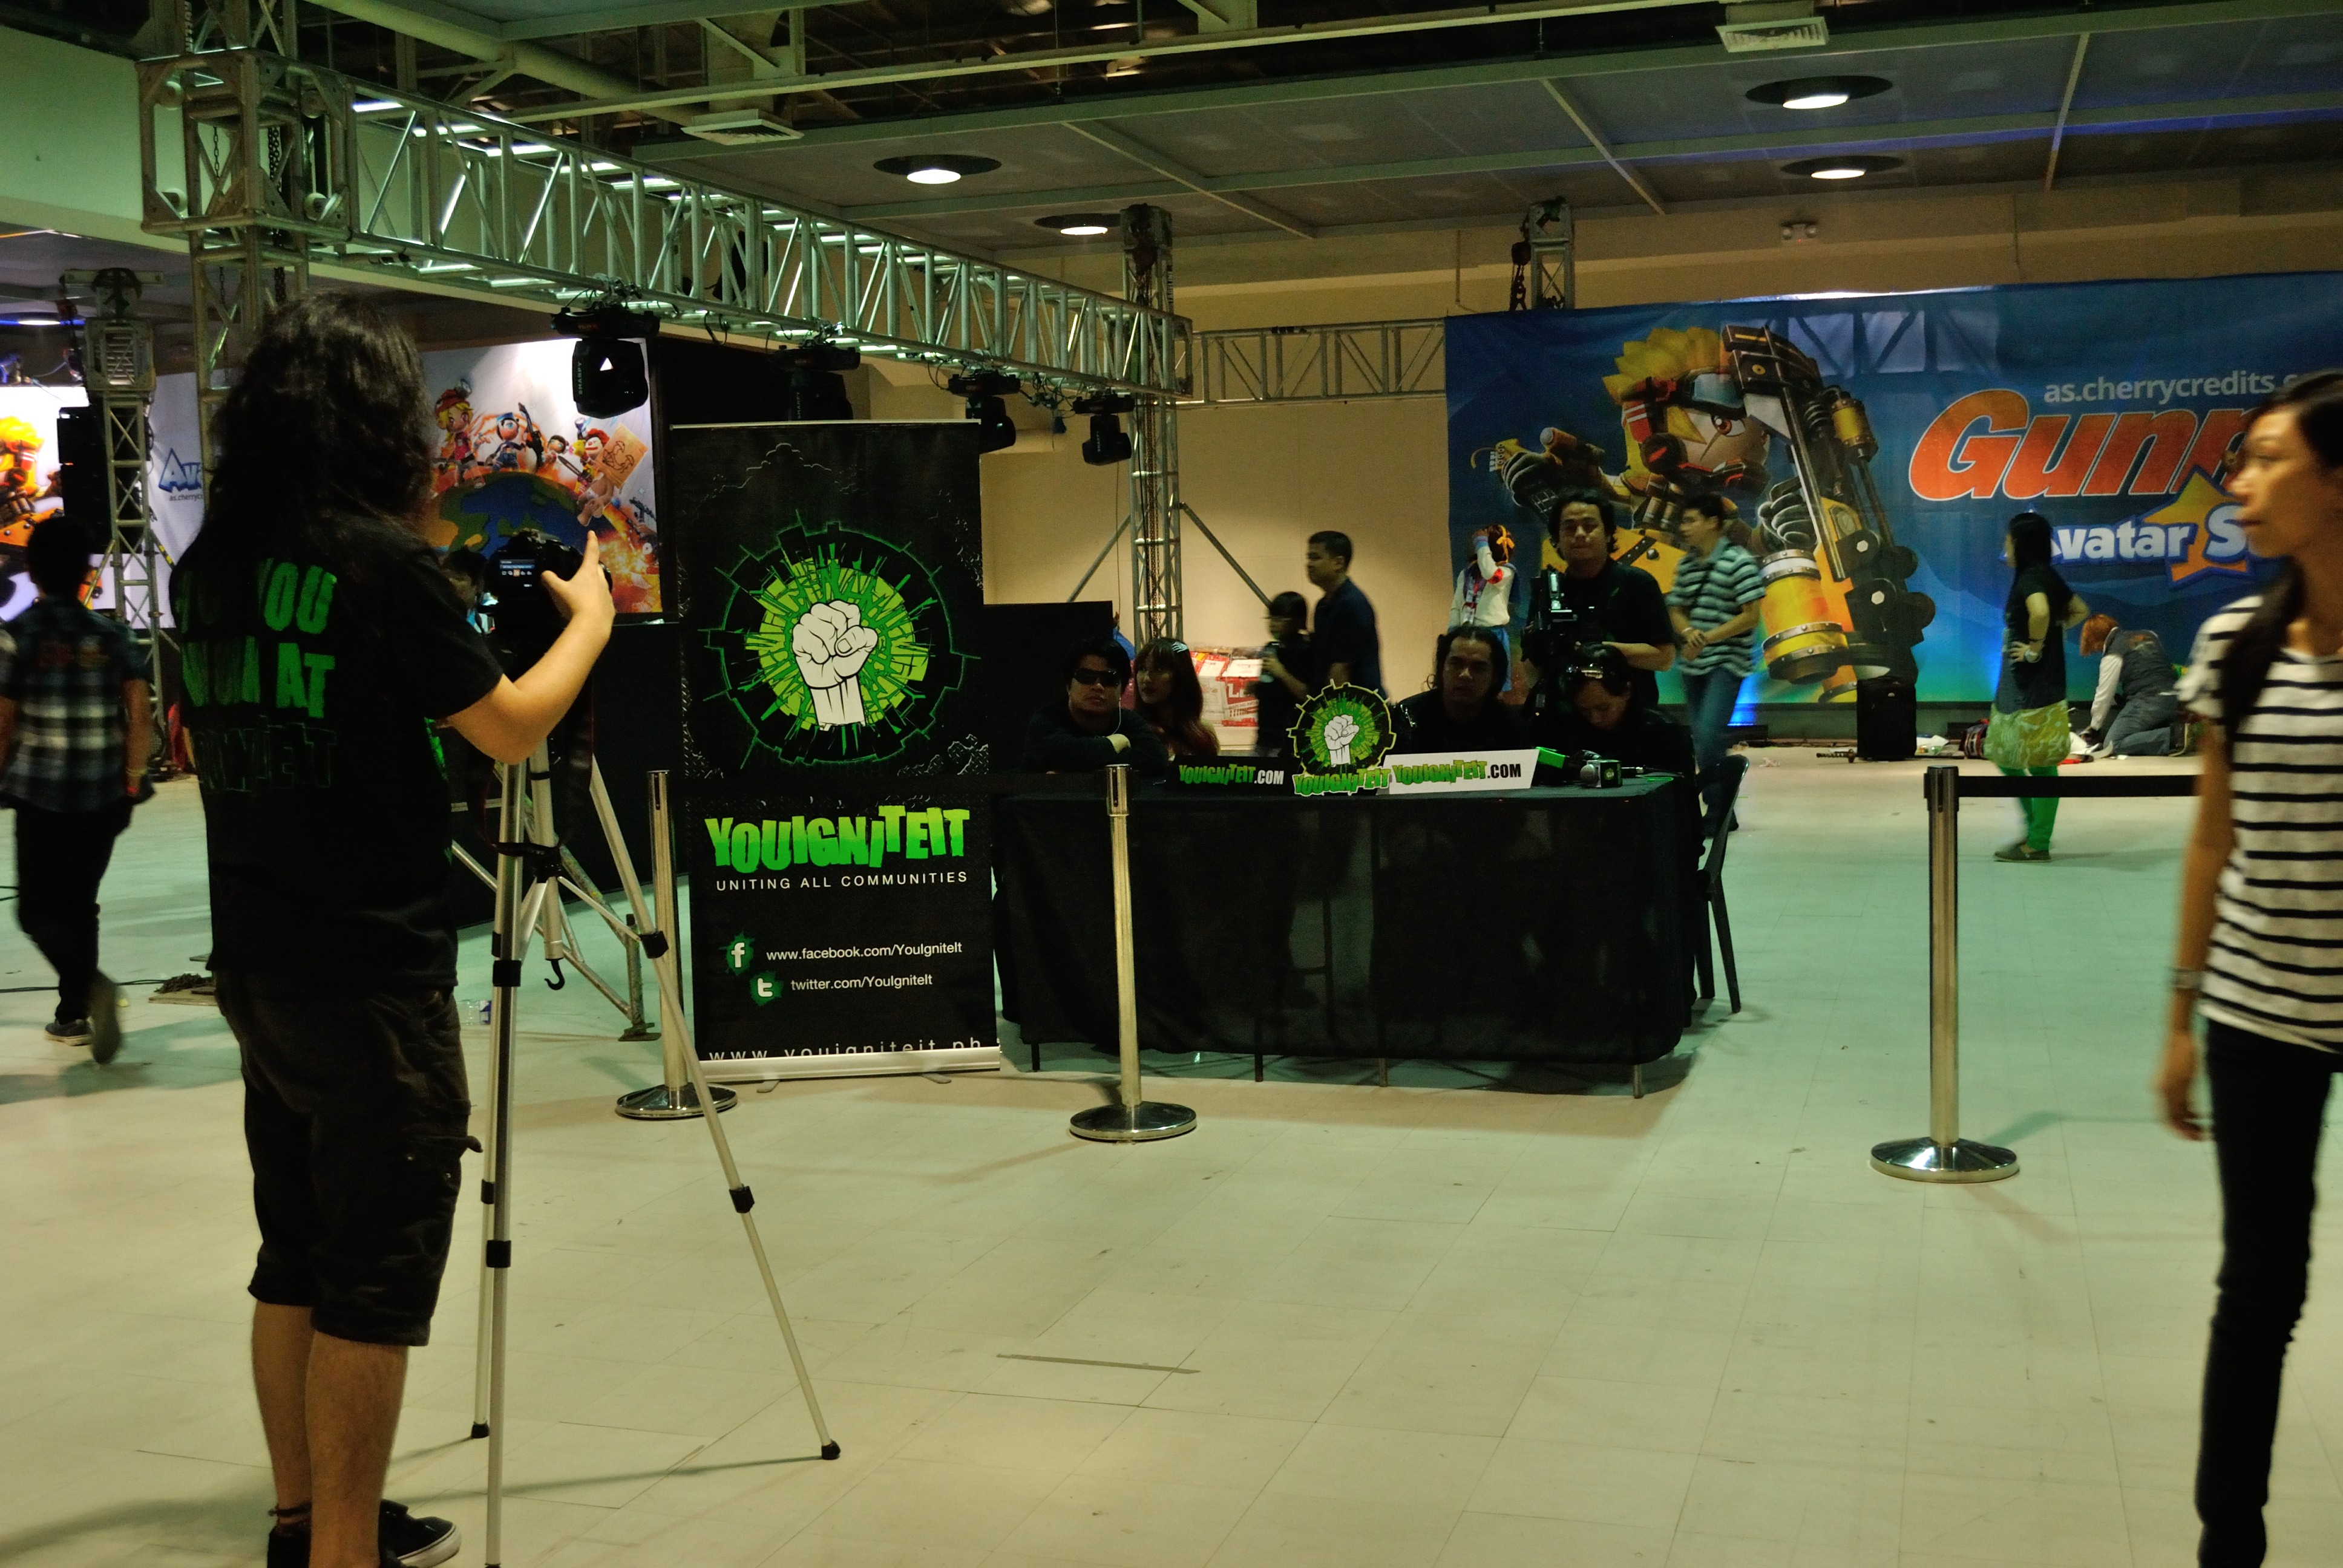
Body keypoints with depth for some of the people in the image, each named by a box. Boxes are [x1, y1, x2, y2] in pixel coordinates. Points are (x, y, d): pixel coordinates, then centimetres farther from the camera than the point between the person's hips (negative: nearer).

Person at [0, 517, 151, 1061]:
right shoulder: (112, 634, 3)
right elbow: (141, 718, -1)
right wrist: (131, 783, 10)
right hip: (103, 797, 3)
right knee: (79, 903, 17)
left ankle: (93, 985, -21)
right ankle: (73, 1015, 20)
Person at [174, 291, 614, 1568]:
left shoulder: (209, 564, 6)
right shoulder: (382, 561, -16)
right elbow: (510, 729, -8)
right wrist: (588, 617, 8)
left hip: (257, 969, 8)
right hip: (372, 980, -8)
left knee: (295, 1258, 17)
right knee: (372, 1282, 0)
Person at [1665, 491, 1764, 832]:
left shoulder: (1739, 562, -11)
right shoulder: (1686, 564, 9)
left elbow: (1750, 616, -14)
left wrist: (1708, 637, -18)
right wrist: (1688, 632, -9)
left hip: (1726, 664, -7)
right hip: (1693, 665, 7)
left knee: (1708, 736, -19)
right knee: (1700, 740, 10)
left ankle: (1715, 810, -12)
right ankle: (1719, 811, 20)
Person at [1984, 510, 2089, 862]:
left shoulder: (2031, 578, -16)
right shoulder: (2048, 576, 12)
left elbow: (2040, 611, -37)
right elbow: (2080, 610, 26)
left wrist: (2036, 647, -23)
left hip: (2033, 686, -10)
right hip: (2021, 684, 10)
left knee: (2039, 764, -3)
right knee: (2004, 755, 16)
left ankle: (2037, 844, 3)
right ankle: (2035, 829, 21)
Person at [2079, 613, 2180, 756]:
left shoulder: (2113, 656, 0)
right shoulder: (2150, 636, 19)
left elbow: (2104, 695, 5)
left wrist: (2094, 727, 19)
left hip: (2146, 703, -8)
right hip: (2173, 700, 8)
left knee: (2112, 746, -9)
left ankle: (2170, 738, -23)